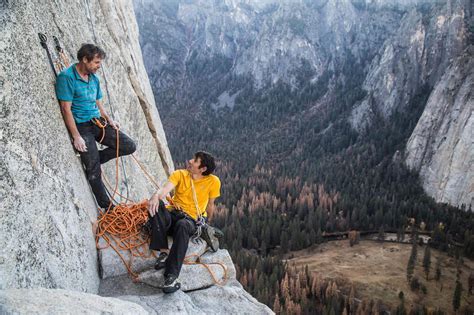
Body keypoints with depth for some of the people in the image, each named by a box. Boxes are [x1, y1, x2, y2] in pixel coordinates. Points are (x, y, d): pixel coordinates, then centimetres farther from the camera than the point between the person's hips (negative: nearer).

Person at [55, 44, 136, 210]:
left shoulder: (94, 78, 12)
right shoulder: (67, 77, -12)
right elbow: (66, 109, -15)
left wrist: (109, 119, 0)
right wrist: (76, 137, -18)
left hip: (98, 122, 7)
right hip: (82, 126, -7)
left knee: (129, 146, -3)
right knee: (94, 171, -7)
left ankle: (92, 159, 11)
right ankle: (107, 208, 5)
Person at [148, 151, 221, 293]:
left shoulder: (213, 181, -1)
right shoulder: (179, 174, 2)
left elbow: (210, 205, 11)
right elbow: (166, 189, -16)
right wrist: (156, 195, -38)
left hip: (192, 220, -2)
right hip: (172, 214, 3)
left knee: (182, 226, -41)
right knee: (155, 205, -32)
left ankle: (172, 276, -44)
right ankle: (164, 251, -32)